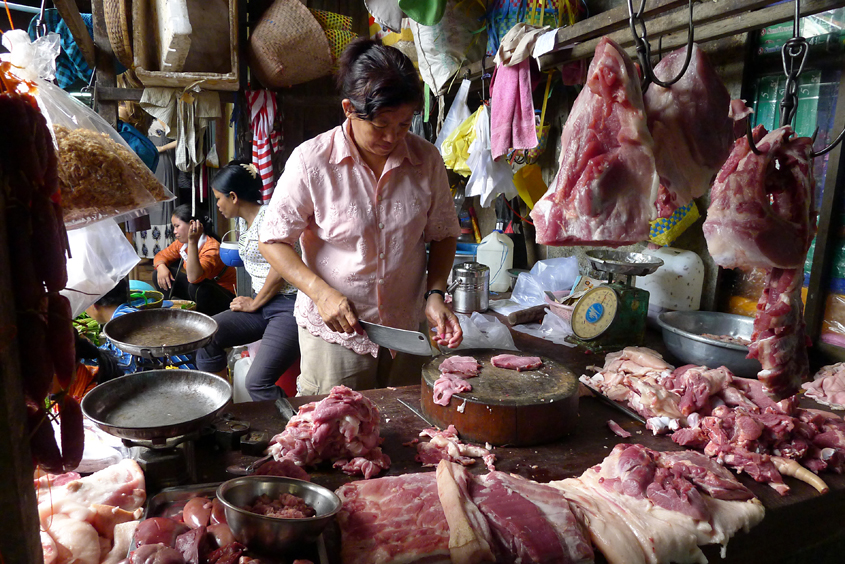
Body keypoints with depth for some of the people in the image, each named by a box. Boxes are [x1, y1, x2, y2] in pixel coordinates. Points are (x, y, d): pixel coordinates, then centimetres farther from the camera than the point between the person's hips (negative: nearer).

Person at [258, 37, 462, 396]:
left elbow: (443, 234, 8)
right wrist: (321, 292, -19)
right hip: (333, 332, -3)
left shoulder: (426, 159, -4)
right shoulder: (311, 161, -12)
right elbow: (274, 240, -6)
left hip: (406, 332, 3)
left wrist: (435, 293, -6)